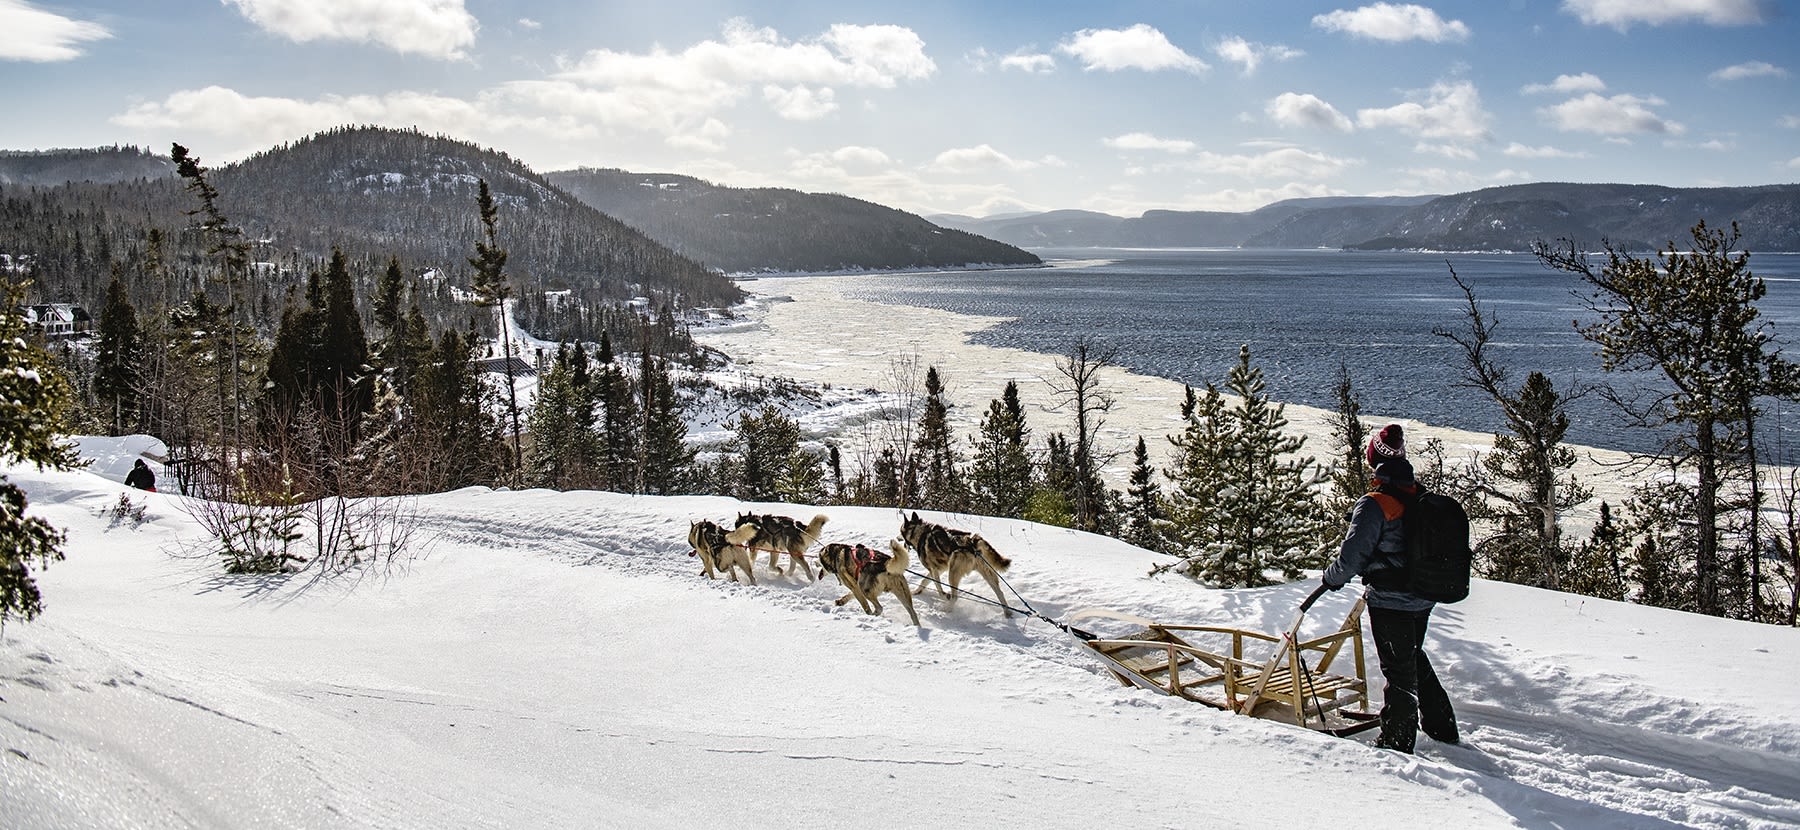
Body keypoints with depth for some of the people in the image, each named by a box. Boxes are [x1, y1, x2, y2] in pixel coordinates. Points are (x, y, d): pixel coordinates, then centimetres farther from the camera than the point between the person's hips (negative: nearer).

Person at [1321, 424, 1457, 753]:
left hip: (1391, 603, -7)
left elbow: (1351, 556, -20)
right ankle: (1442, 727, 36)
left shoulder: (1375, 505, -21)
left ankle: (1397, 741, 16)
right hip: (1424, 599, 7)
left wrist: (1332, 578, 1)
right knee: (1415, 658, 25)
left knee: (1398, 670, 5)